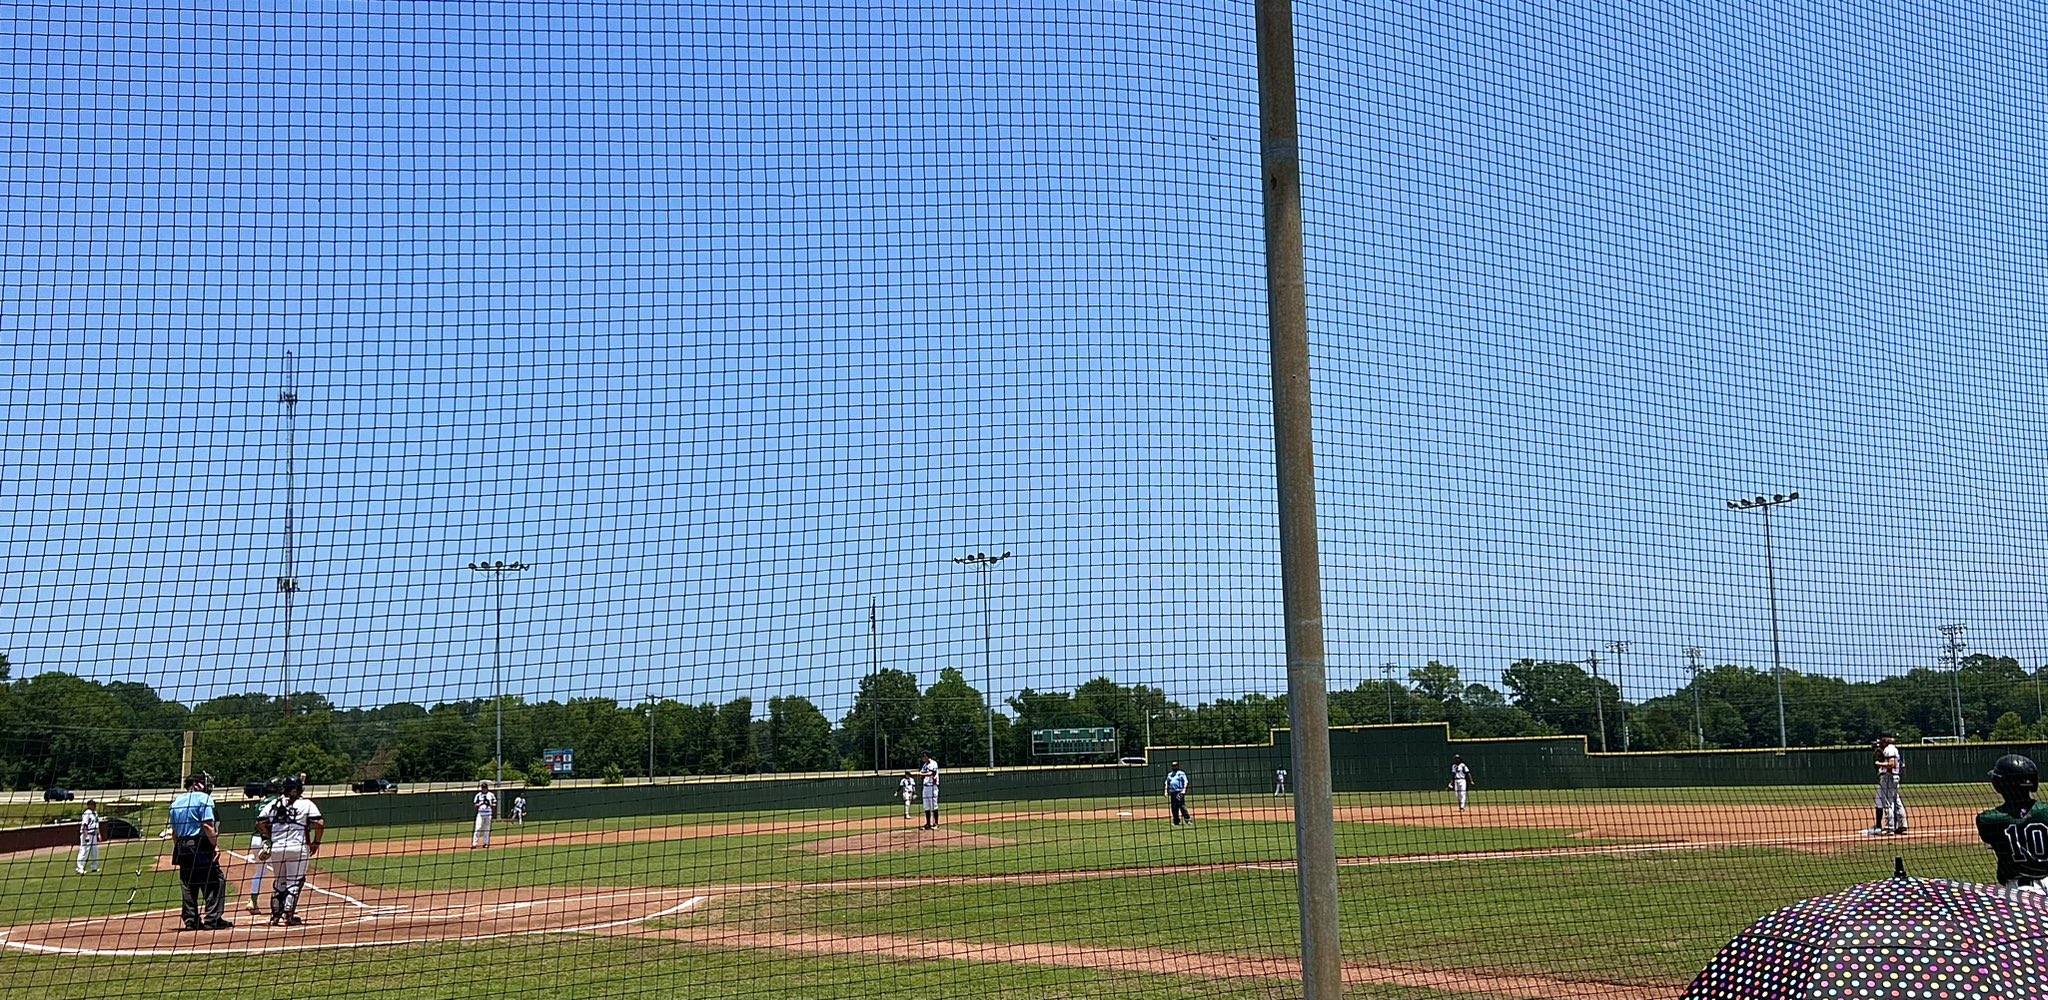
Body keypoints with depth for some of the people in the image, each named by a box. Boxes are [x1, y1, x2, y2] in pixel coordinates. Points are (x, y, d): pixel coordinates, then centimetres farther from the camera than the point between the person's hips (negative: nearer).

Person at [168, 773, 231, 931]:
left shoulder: (176, 802, 17)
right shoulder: (203, 798, -6)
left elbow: (174, 830, 17)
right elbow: (207, 825, -16)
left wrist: (180, 848, 21)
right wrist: (215, 845, -16)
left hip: (182, 846, 8)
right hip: (200, 845, -8)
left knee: (188, 884, 11)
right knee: (215, 881, -4)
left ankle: (191, 920, 10)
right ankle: (212, 919, -9)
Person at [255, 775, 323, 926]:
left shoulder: (274, 803, 10)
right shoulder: (306, 804, -1)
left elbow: (260, 824, 7)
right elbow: (319, 823, -11)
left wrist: (269, 838, 20)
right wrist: (316, 843, 1)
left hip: (276, 848, 4)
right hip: (298, 848, -4)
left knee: (278, 881, 18)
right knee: (295, 882, 3)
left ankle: (275, 914, 20)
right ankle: (289, 914, -3)